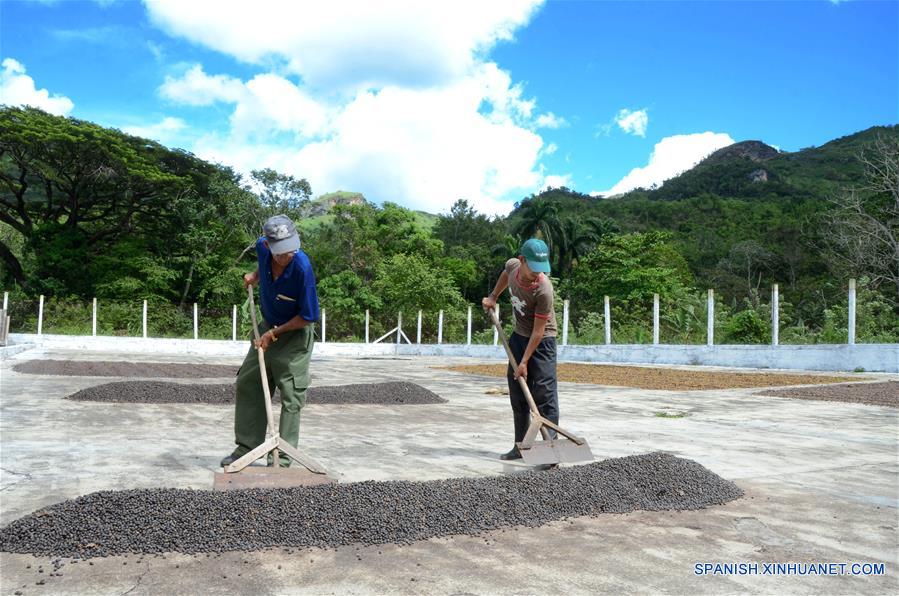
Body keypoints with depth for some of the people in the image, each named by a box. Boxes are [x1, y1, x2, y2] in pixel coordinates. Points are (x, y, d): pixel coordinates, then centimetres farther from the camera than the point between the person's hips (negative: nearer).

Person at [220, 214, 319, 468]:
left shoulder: (302, 267, -32)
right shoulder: (263, 247, -16)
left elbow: (308, 317, -22)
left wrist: (274, 333, -17)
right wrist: (255, 276, 3)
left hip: (295, 335, -7)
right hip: (267, 327, 7)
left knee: (291, 397, -5)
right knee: (247, 384, 11)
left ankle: (282, 458, 4)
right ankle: (246, 446, 23)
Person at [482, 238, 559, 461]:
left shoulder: (544, 290, -30)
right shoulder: (512, 265, -13)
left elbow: (538, 331, -25)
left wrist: (524, 362, -22)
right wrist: (493, 296, 17)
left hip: (542, 341, -7)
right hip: (519, 336, 7)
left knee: (545, 394, -11)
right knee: (517, 394, 11)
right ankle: (521, 446, 20)